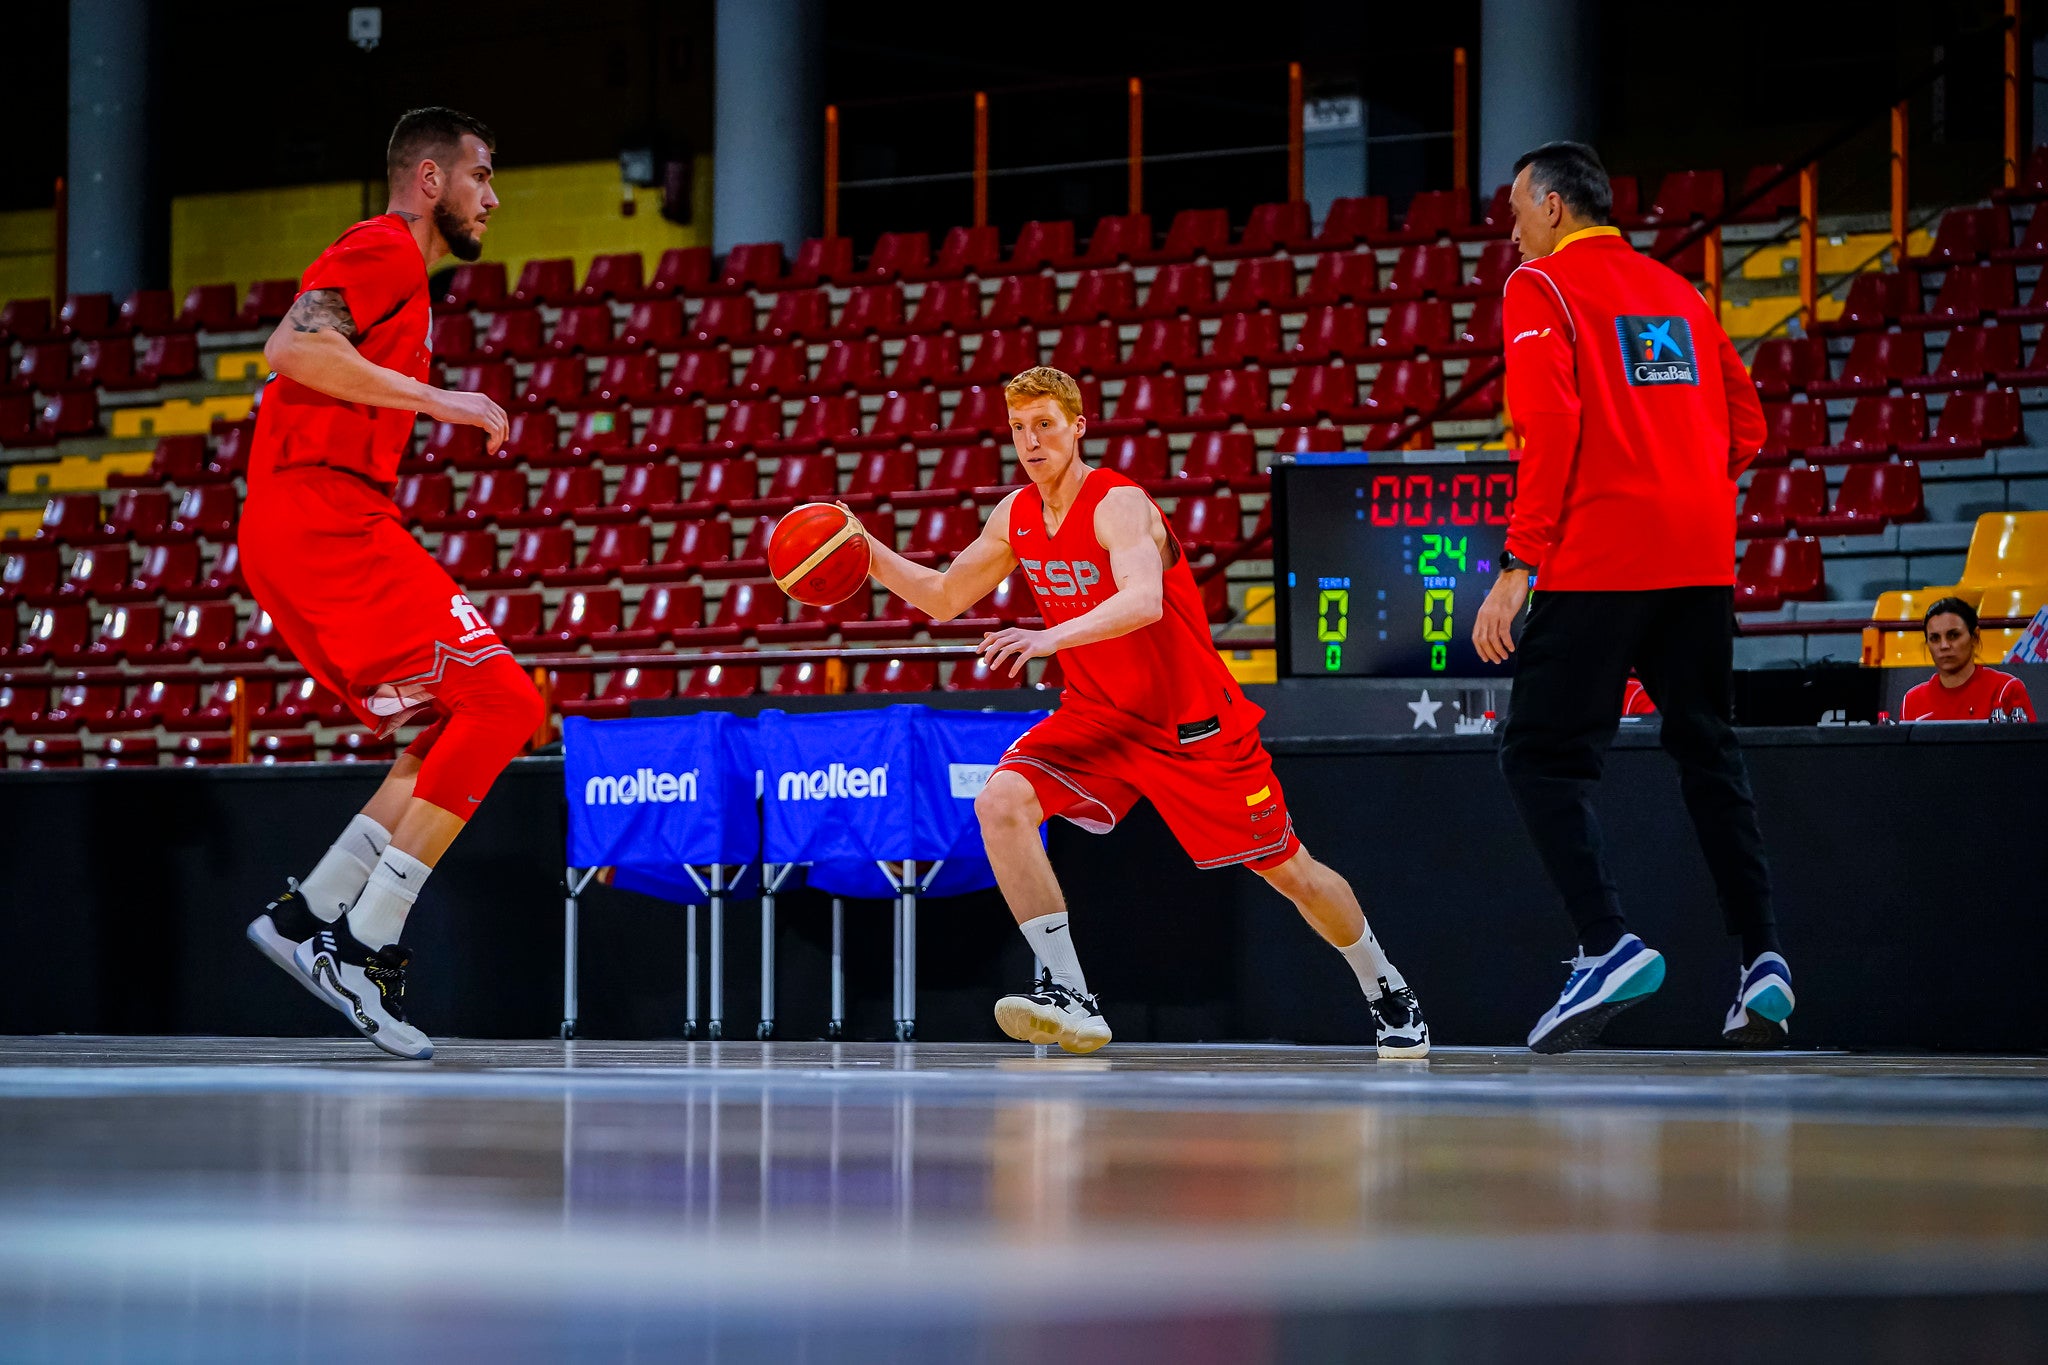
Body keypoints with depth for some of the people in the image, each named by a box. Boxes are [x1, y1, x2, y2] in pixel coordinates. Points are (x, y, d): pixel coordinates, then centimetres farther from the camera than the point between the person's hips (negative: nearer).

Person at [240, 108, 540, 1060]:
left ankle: (309, 915, 4)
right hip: (323, 518, -10)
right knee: (500, 703, -15)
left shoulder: (394, 267, 27)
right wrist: (433, 398, -20)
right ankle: (363, 947, -16)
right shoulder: (384, 250, -5)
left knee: (465, 727, 11)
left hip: (303, 531, 10)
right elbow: (292, 347, -21)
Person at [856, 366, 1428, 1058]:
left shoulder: (1119, 506, -23)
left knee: (1286, 868, 4)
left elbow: (1144, 600, -42)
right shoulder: (1016, 516, 0)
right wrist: (868, 551, -3)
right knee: (1001, 801, -22)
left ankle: (1384, 987, 31)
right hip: (1098, 716, 5)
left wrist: (1053, 636, -56)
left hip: (1194, 723, -5)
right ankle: (1069, 995, -22)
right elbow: (944, 598, 12)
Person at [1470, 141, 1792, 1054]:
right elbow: (1745, 426, 17)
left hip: (1599, 565, -6)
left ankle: (1609, 943, -19)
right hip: (1703, 561, 6)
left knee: (1542, 756, -2)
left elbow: (1550, 425, -13)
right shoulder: (1676, 292, 19)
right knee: (1708, 755, 15)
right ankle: (1761, 957, 6)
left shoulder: (1541, 287, 0)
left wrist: (1519, 566, -13)